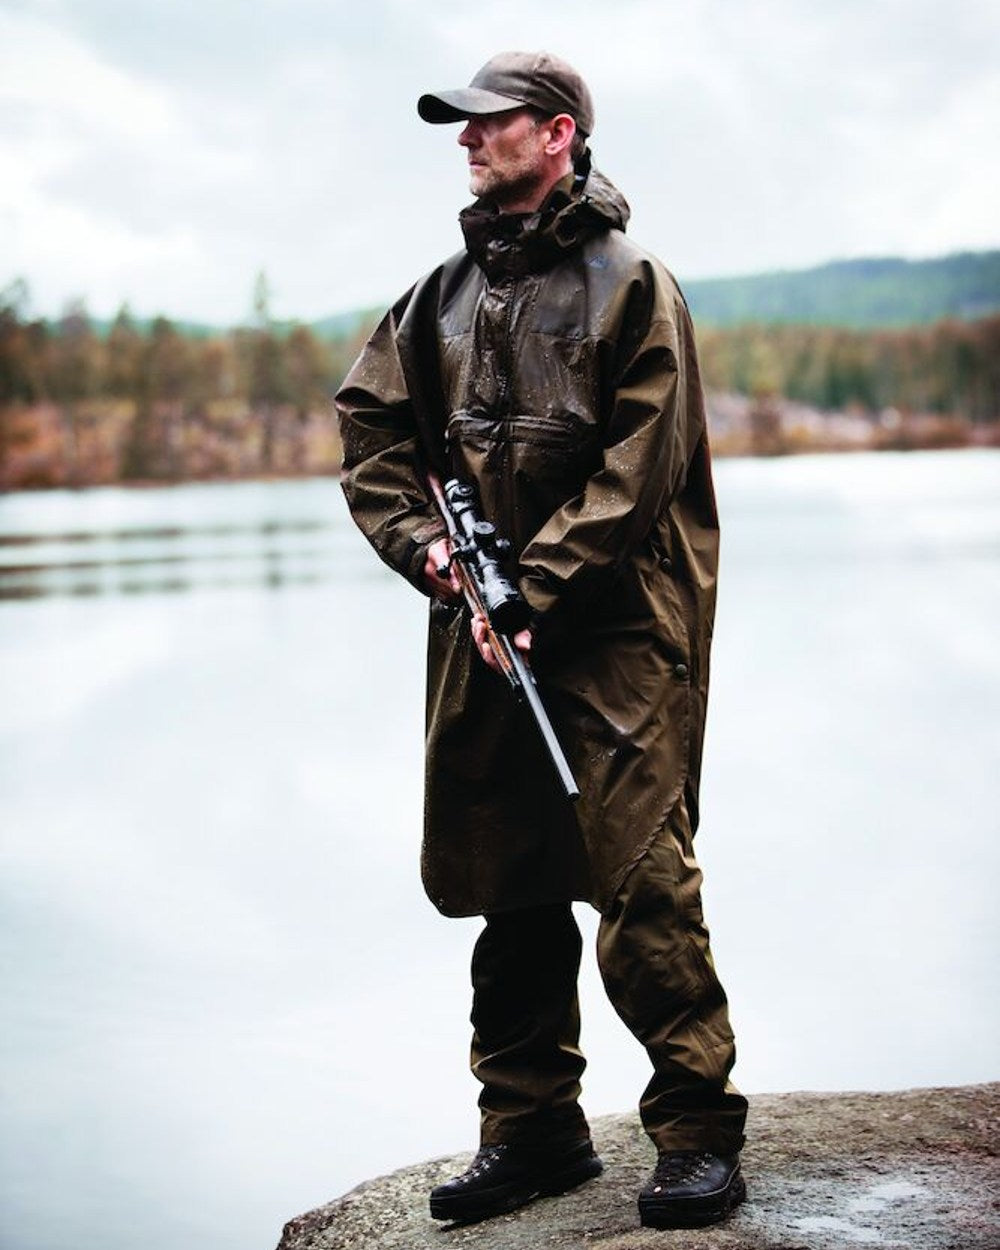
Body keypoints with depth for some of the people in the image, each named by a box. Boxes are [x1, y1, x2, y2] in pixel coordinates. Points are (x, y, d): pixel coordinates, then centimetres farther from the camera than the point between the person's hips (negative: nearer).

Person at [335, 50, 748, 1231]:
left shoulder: (630, 286, -1)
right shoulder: (440, 299, 16)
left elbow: (638, 472, -9)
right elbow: (368, 427, 14)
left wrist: (534, 589, -15)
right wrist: (424, 544, -3)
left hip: (617, 625, -6)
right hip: (484, 631, 6)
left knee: (639, 878, -11)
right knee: (508, 888, 9)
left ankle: (697, 1132, 0)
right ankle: (532, 1127, 20)